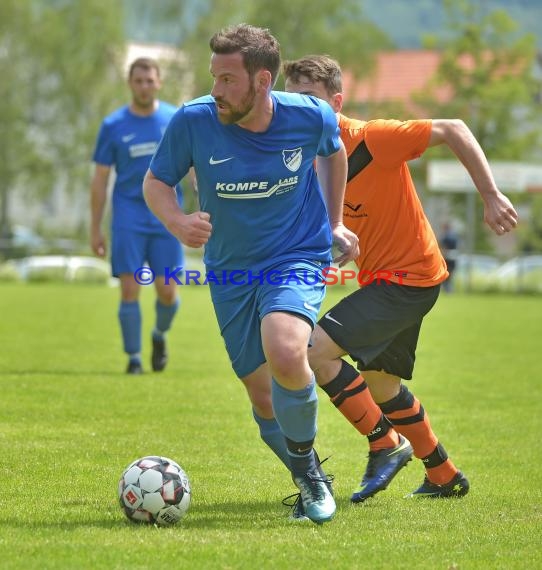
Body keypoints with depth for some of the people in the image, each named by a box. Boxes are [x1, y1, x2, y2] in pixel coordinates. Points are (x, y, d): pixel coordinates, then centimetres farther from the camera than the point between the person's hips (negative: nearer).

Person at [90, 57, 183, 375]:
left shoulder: (177, 120, 3)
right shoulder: (113, 126, 1)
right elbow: (100, 180, 5)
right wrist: (95, 229, 3)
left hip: (166, 218, 1)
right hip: (129, 218, -1)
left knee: (167, 291, -2)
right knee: (130, 290, -7)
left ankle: (160, 335, 29)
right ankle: (134, 358, 5)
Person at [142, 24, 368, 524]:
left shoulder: (310, 116, -13)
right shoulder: (193, 121, -15)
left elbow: (333, 152, 11)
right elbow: (156, 181, -1)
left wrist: (334, 224, 14)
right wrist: (177, 222, -22)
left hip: (297, 258, -2)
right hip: (230, 272, 3)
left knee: (284, 356, -32)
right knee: (265, 401, 6)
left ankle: (305, 461, -6)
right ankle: (311, 481, 34)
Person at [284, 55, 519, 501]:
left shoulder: (372, 139, -21)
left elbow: (452, 130, -17)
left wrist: (491, 195, -18)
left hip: (409, 276, -9)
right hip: (380, 277, 9)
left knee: (315, 349, -19)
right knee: (381, 384, 22)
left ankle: (384, 448, -4)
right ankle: (444, 476, 39)